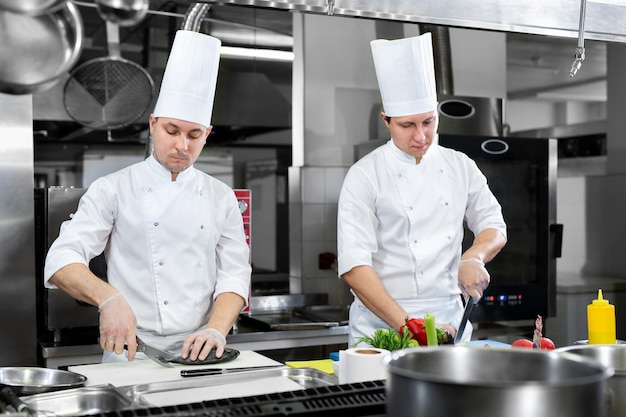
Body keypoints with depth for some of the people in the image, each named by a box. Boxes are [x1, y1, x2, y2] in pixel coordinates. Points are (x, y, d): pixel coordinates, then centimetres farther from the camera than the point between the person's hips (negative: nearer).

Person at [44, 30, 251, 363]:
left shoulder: (221, 197, 11)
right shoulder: (112, 190, 3)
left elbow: (234, 274, 7)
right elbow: (61, 261, -5)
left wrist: (216, 331, -12)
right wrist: (109, 298, -25)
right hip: (132, 355, -2)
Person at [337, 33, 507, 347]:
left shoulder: (460, 167, 6)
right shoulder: (365, 176, -8)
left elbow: (493, 226, 14)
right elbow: (353, 266, -15)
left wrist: (473, 257, -9)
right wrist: (406, 325, -24)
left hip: (449, 320, 4)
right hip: (382, 327, -3)